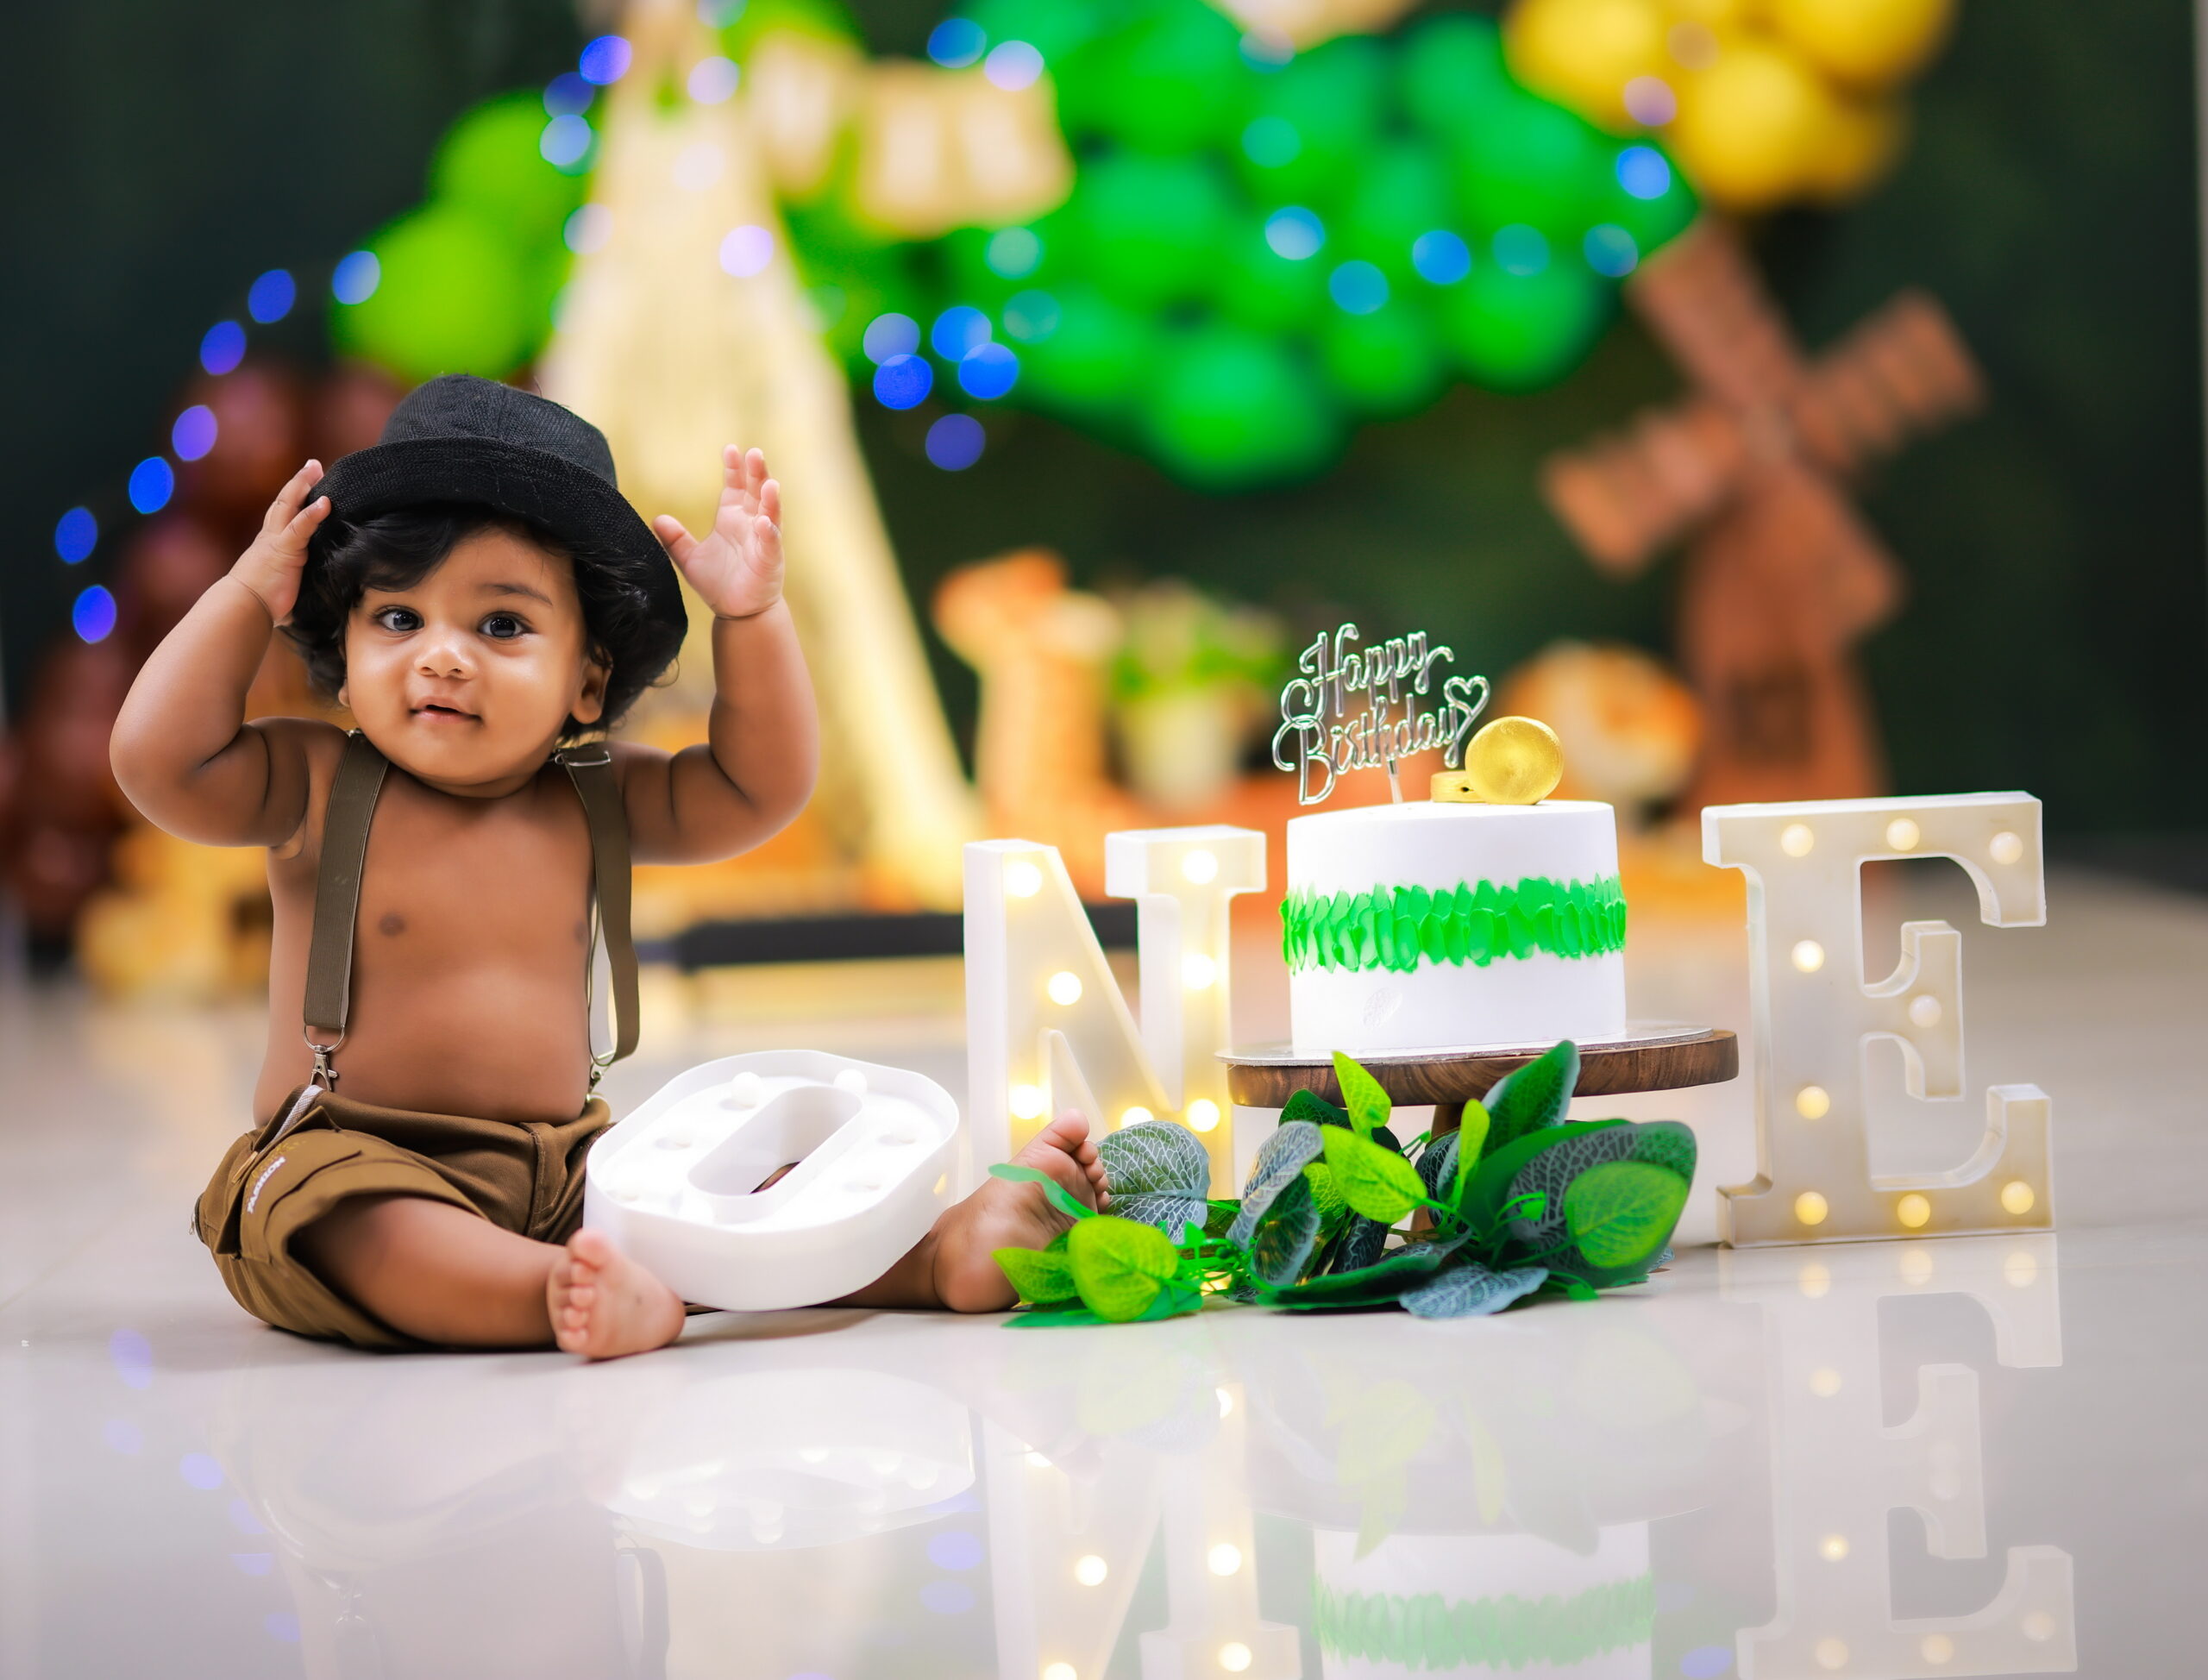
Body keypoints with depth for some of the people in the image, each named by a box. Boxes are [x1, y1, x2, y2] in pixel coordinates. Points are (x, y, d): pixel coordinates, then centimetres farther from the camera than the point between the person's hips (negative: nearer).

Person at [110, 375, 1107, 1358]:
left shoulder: (592, 803, 7)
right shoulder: (317, 788, -3)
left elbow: (757, 785, 4)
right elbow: (160, 760, -15)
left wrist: (751, 614, -7)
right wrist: (249, 593, -10)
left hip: (567, 1171, 5)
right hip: (352, 1161, -5)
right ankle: (602, 1297, -55)